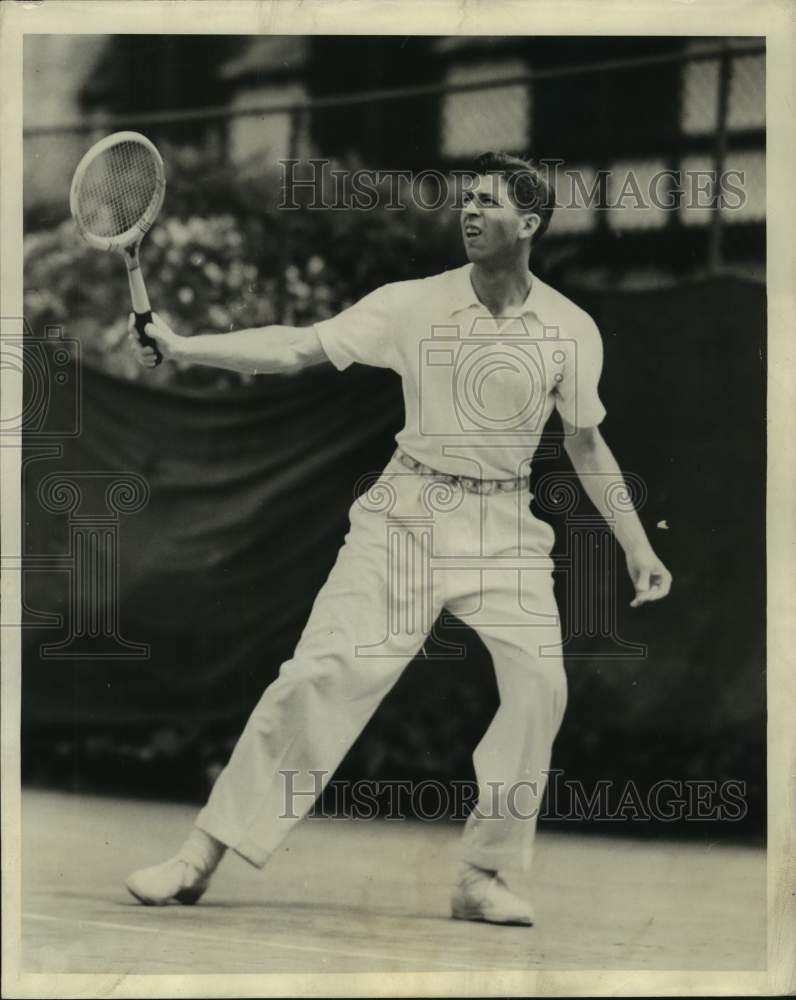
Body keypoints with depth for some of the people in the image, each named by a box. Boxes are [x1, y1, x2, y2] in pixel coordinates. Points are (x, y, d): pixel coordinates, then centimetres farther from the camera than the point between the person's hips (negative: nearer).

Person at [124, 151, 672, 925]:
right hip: (407, 514, -1)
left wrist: (635, 545, 7)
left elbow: (586, 445, 10)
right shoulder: (414, 305, -6)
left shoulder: (571, 330, -2)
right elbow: (297, 349, -10)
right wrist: (181, 346, -19)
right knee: (323, 672, -13)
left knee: (539, 684, -17)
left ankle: (482, 874, -2)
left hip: (504, 527, 2)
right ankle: (204, 853, -7)